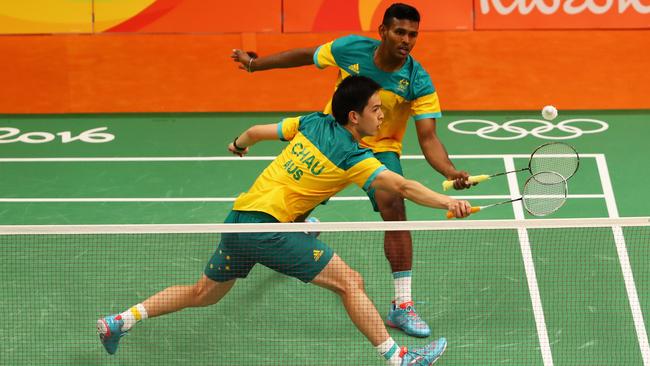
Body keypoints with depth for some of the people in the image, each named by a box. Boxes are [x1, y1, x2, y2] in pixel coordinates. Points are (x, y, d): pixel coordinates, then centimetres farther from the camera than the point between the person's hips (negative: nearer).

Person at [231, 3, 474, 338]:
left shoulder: (419, 83, -24)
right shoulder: (350, 49, -20)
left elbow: (428, 138, -26)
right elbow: (305, 56, -1)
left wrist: (451, 172, -45)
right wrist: (255, 64, 8)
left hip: (380, 149, -2)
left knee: (394, 207, -27)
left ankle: (402, 305, -21)